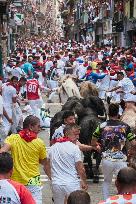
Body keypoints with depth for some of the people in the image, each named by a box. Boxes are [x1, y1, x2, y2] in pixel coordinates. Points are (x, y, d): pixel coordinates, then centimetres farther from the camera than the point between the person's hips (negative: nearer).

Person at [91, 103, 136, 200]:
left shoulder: (102, 126, 2)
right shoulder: (125, 126, 0)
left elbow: (93, 142, 10)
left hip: (106, 160, 2)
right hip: (121, 160, -2)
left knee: (107, 181, 24)